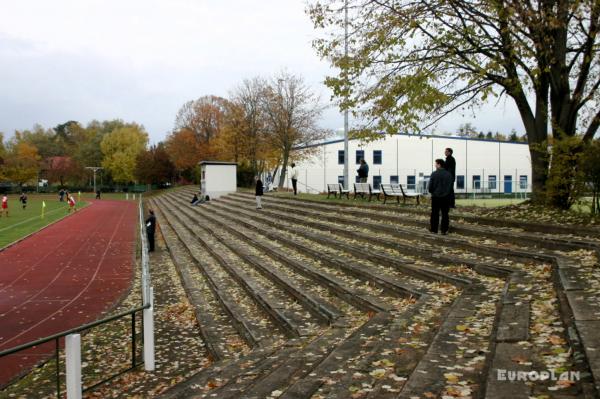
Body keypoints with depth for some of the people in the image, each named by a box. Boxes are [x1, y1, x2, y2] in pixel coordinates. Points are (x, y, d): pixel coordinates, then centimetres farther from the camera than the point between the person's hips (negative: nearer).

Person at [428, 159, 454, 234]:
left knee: (435, 214, 9)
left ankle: (434, 229, 15)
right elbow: (451, 186, 5)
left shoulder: (434, 174, -11)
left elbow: (430, 186, -8)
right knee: (445, 214, 6)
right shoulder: (448, 174, -1)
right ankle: (444, 230, 7)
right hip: (446, 197, 2)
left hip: (435, 197, -2)